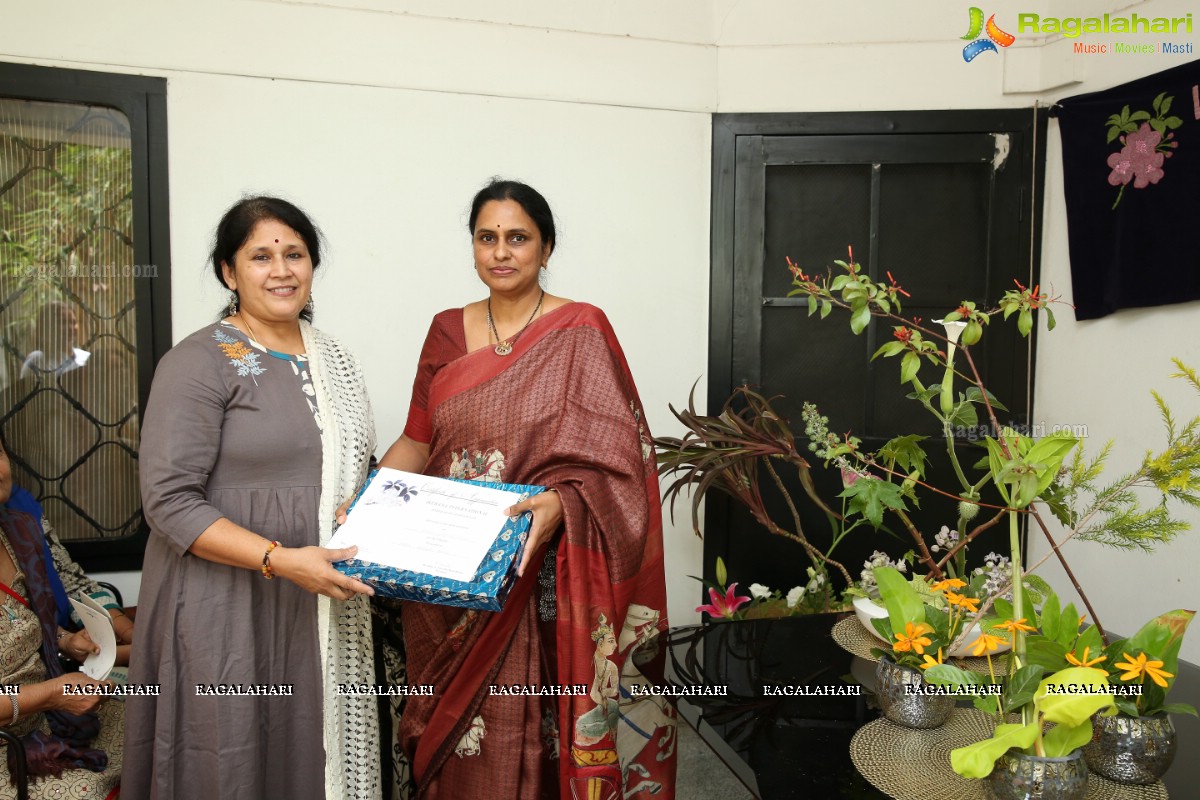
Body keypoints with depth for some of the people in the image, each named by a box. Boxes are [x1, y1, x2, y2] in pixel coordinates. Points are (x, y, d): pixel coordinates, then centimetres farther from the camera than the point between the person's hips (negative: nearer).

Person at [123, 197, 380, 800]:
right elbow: (170, 502, -15)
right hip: (227, 608, -5)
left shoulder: (333, 359, 10)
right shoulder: (199, 362, -10)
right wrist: (279, 559, -23)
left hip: (323, 608, 6)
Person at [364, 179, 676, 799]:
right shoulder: (448, 332, 9)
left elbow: (611, 455, -10)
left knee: (526, 728, 1)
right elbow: (417, 440, 10)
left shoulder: (581, 331, -4)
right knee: (453, 724, 12)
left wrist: (557, 504, -27)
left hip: (536, 576, -4)